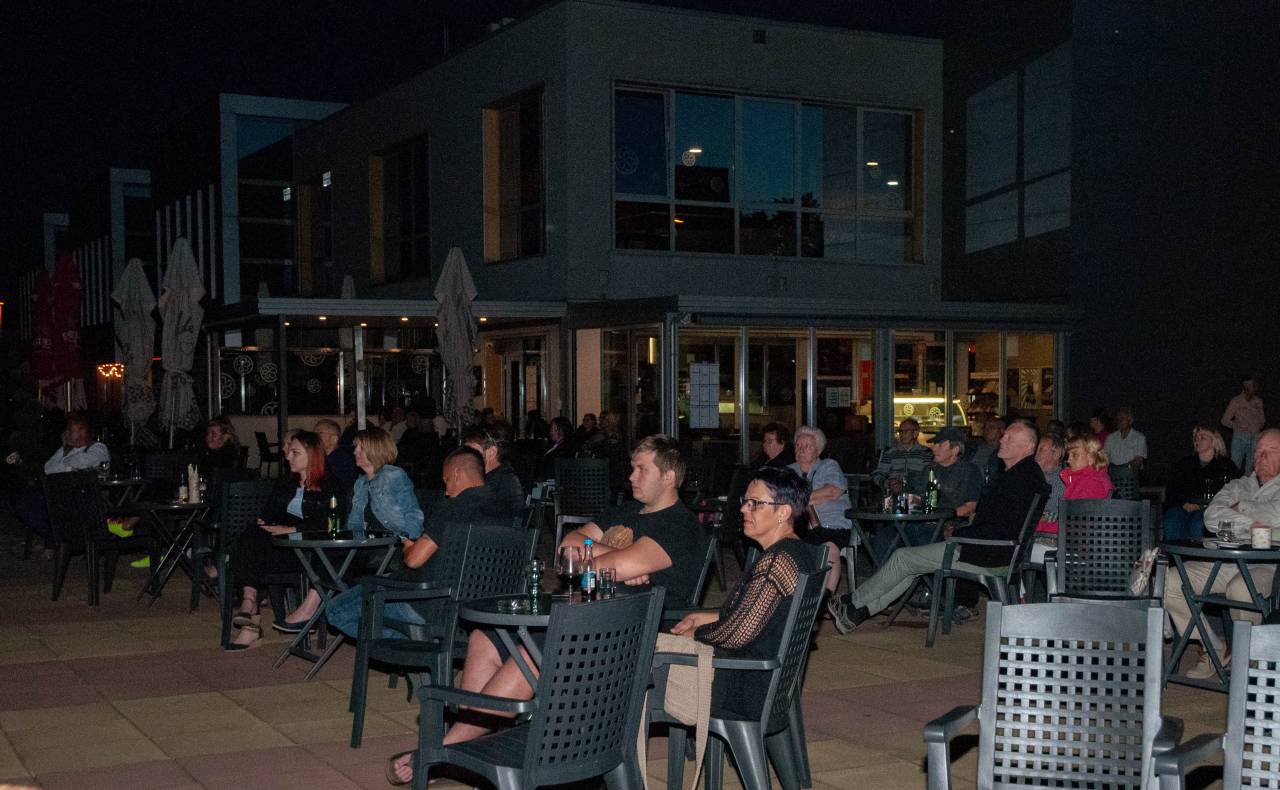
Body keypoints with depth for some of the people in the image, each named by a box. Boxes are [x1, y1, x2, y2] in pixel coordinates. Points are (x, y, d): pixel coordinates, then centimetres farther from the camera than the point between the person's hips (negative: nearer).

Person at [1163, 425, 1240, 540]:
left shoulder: (1227, 465, 15)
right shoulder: (1184, 463, 24)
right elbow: (1171, 490, 16)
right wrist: (1184, 503, -6)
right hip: (1184, 507, 2)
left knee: (1197, 523, -37)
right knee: (1171, 521, -32)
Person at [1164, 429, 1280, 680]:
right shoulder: (1238, 485, 24)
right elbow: (1212, 515, 6)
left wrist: (1240, 507, 2)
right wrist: (1250, 523, -8)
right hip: (1222, 562, 5)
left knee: (1240, 588, -40)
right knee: (1169, 582, -16)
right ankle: (1214, 649, -2)